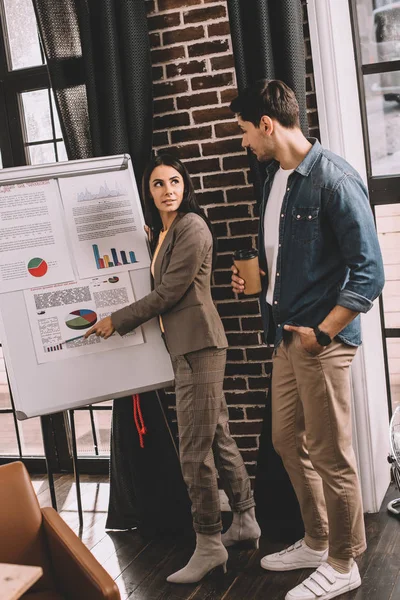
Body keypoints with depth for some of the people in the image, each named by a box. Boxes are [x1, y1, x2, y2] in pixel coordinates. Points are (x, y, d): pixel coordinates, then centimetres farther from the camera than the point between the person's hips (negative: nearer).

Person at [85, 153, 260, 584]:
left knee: (195, 451, -6)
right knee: (217, 438, 16)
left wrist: (117, 321, -7)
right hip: (183, 348, 9)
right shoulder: (159, 233, 16)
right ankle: (245, 520, 28)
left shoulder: (192, 227, -12)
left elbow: (168, 293, -14)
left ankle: (209, 545, 4)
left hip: (199, 346, -9)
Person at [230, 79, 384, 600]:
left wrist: (322, 333, -19)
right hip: (287, 335, 9)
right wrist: (257, 280, 8)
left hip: (322, 340, -9)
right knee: (288, 441, 18)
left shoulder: (334, 179, -15)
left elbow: (368, 273, -17)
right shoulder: (275, 178, 12)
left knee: (330, 455, 3)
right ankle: (316, 542, 36)